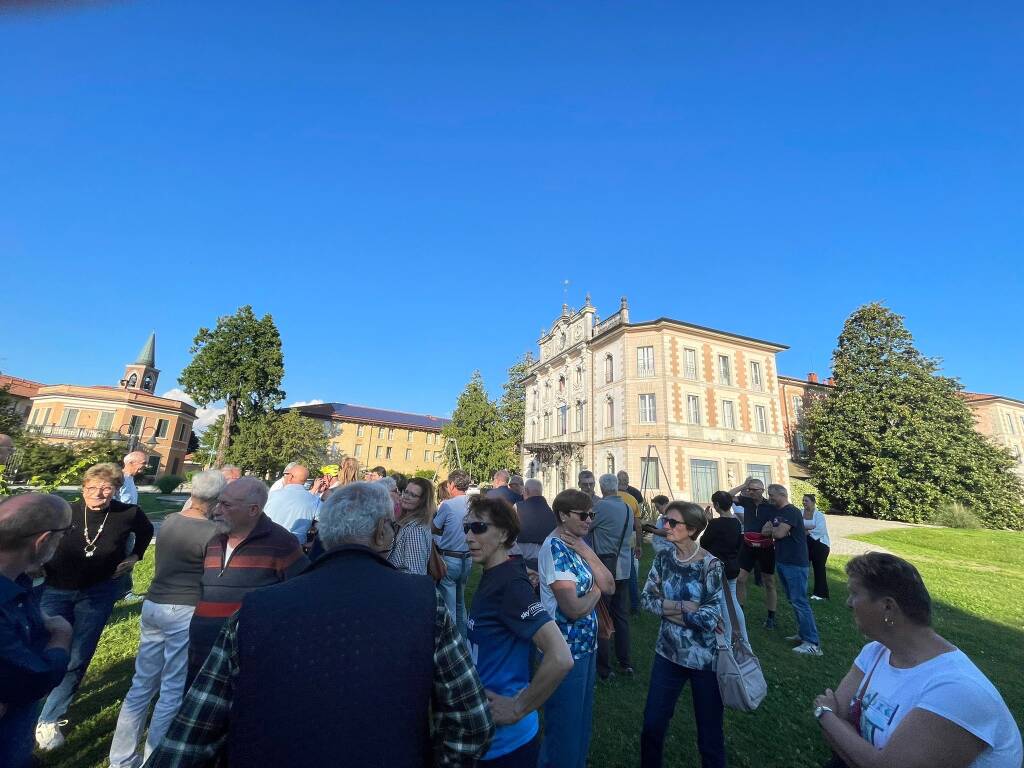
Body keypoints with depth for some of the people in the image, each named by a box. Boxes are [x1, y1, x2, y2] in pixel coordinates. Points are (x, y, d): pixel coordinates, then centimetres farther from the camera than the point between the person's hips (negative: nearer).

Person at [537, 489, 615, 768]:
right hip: (566, 649, -8)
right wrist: (595, 592, -8)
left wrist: (586, 552, -15)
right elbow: (574, 608, -27)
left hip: (586, 644, 8)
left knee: (582, 721, 25)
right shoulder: (555, 547, -24)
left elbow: (609, 586, -2)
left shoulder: (579, 543, 3)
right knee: (565, 728, 11)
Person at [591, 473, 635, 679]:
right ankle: (625, 663, 27)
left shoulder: (601, 506, -16)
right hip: (624, 568, 7)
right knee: (621, 614, 17)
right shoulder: (628, 508, 5)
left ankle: (603, 668, 11)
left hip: (605, 567, -7)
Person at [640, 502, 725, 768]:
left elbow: (710, 617, -23)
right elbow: (647, 599, -5)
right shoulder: (663, 557, -5)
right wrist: (685, 607, -18)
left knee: (710, 732, 15)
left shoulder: (711, 565, -19)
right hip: (668, 652, 4)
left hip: (705, 657, -4)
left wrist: (667, 606, -16)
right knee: (652, 725, 16)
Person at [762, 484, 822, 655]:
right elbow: (765, 532, 14)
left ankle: (813, 643, -1)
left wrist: (771, 529, -4)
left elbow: (779, 533, -24)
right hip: (782, 562, 9)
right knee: (792, 600, 16)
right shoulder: (777, 512, 13)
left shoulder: (791, 512, -16)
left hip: (795, 563, -9)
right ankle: (803, 633, 26)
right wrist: (766, 535, -8)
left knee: (799, 602, -7)